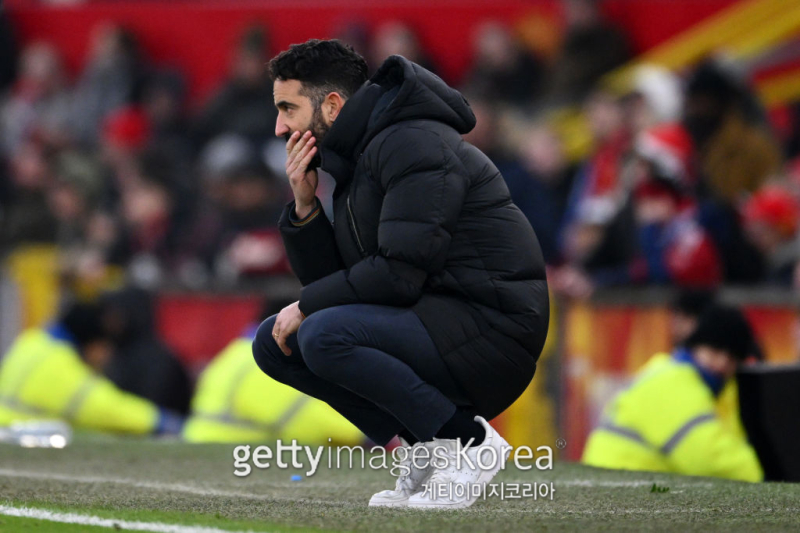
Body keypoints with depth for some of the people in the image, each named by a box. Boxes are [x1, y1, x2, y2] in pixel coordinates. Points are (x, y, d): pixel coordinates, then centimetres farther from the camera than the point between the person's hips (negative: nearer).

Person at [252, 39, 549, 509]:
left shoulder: (415, 144, -15)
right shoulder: (356, 161, 17)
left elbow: (400, 273, -23)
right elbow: (338, 281, 14)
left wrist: (307, 307, -13)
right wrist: (305, 208, 1)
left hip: (490, 333, -10)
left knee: (323, 336, -28)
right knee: (275, 342, 5)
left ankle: (470, 441, -14)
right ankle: (425, 449, 3)